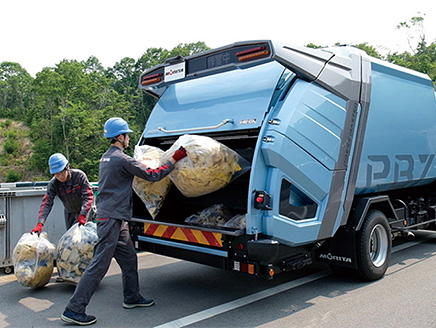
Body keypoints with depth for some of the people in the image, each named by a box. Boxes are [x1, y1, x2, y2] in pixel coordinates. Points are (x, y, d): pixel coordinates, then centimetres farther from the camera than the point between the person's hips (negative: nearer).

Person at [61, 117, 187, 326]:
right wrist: (174, 159, -7)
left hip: (115, 219, 10)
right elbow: (152, 175, -14)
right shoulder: (122, 159, -15)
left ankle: (132, 297, 31)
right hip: (112, 218, -10)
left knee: (129, 259, 18)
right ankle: (74, 310, 1)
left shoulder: (106, 158, 14)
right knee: (99, 265, -5)